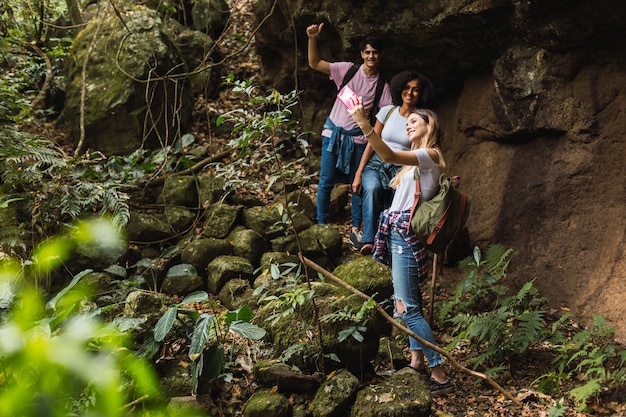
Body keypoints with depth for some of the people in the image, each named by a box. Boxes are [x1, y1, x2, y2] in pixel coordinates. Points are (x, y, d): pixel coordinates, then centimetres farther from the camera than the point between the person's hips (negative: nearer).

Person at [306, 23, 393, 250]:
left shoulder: (382, 85, -1)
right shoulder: (348, 70, -5)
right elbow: (315, 64, -8)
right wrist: (312, 39, -23)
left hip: (358, 138, 1)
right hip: (333, 132, -1)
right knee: (326, 182, 0)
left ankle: (355, 229, 18)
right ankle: (321, 225, 12)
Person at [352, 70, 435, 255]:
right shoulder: (387, 111, 4)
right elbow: (372, 143, 4)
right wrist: (358, 173, -2)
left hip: (400, 170, 0)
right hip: (376, 164, 0)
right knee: (372, 188, -34)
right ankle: (369, 241, -40)